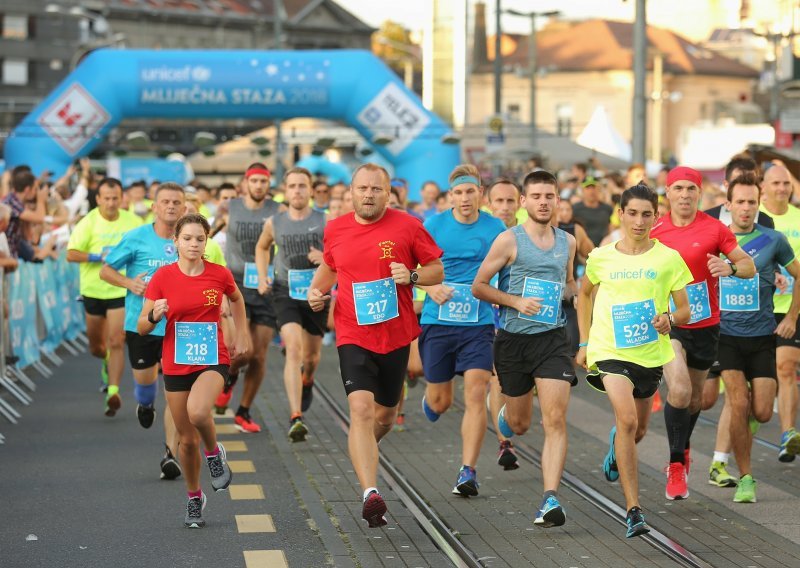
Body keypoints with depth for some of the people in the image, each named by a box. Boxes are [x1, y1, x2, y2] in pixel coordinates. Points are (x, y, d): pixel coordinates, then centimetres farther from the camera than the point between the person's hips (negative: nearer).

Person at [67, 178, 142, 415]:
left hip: (121, 290, -1)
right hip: (93, 289, 1)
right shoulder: (88, 222, -8)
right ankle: (107, 361, 49)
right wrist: (98, 257, -22)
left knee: (116, 341, -13)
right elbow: (71, 254, -13)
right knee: (95, 344, 14)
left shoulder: (132, 221, -2)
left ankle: (113, 391, -10)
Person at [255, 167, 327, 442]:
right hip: (286, 293, -1)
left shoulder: (325, 221, -5)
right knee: (293, 349, -20)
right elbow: (262, 247, 22)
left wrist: (327, 258, -21)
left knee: (311, 356, 15)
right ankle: (295, 418, -27)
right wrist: (262, 276, 9)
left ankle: (307, 382, 54)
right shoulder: (274, 223, 1)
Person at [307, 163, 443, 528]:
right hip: (353, 336, 0)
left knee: (385, 415, 14)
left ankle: (363, 451, 49)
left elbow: (437, 270, 2)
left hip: (396, 336, 1)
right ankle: (370, 494, -25)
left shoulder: (407, 227, -5)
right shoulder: (335, 230, 3)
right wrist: (317, 291, 4)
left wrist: (412, 276, -18)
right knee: (360, 408, -19)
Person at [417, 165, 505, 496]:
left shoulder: (496, 229, 0)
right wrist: (430, 287, -11)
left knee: (476, 394, -14)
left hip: (479, 323, 0)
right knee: (440, 402, 9)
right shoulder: (434, 226, 0)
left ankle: (468, 472, -9)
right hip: (437, 322, 1)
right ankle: (428, 400, 48)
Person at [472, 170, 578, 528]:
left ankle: (550, 499, -17)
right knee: (520, 425, 12)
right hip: (513, 339, -2)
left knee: (555, 420, -14)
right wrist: (517, 301, -16)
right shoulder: (509, 240, -5)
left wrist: (570, 292, 3)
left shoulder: (567, 242, 9)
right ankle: (505, 415, 51)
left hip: (553, 339, 2)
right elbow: (478, 286, -3)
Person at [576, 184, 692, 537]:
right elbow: (585, 294, 18)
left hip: (651, 353, 2)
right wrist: (584, 343, 14)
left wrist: (669, 318, -19)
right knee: (627, 419, -23)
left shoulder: (669, 259, -2)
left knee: (638, 431, 17)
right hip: (609, 350, -2)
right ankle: (633, 511, -23)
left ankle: (616, 447, 58)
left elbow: (684, 310, 4)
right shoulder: (601, 258, 0)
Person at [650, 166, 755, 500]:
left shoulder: (714, 229, -4)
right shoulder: (654, 232, -3)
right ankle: (676, 465, -8)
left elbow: (749, 266, -2)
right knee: (679, 390, -21)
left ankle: (682, 448, 45)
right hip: (668, 324, -2)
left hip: (705, 325, 2)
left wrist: (730, 267, -23)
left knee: (695, 397, 16)